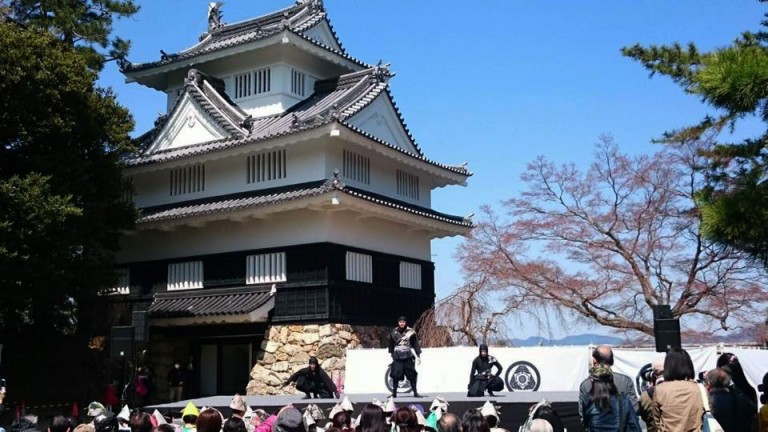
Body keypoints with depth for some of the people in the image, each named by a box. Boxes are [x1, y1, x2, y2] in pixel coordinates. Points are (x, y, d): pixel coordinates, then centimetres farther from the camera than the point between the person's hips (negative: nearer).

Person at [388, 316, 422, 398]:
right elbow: (391, 344, 16)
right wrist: (391, 354, 20)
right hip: (397, 356, 1)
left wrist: (418, 356, -1)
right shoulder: (394, 332, 6)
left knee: (411, 375, -2)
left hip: (407, 356, -1)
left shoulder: (410, 332, -1)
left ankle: (415, 392, 3)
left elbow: (415, 344, 1)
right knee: (395, 375, -2)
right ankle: (394, 393, 6)